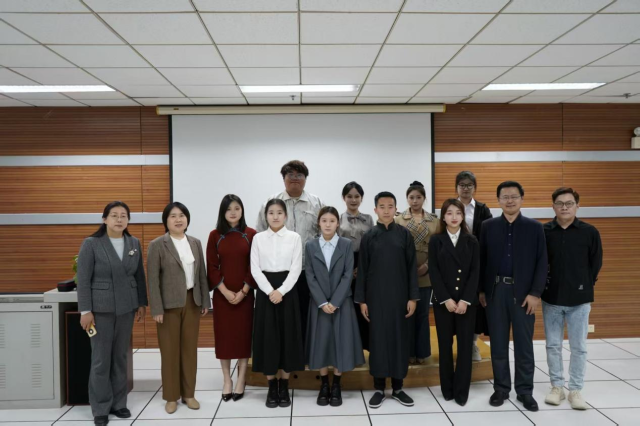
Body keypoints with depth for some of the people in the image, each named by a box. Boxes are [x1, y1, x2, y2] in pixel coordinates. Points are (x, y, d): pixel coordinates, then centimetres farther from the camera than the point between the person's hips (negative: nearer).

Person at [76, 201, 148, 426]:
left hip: (126, 308, 4)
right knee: (101, 359, 3)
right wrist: (85, 310, -12)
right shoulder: (91, 243, -7)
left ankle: (118, 403, 24)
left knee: (121, 357, 11)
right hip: (101, 308, -4)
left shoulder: (134, 243, 5)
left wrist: (142, 303, 9)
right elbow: (83, 279, -8)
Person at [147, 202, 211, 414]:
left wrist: (205, 300, 7)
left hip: (192, 301, 4)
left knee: (190, 348, 10)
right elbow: (153, 280, -9)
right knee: (170, 350, 5)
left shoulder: (196, 243, 7)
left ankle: (188, 393, 22)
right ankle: (171, 396, 18)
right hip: (169, 303, -4)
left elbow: (202, 274, 10)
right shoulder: (157, 245, -7)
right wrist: (156, 309, -13)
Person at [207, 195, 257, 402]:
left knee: (244, 334, 4)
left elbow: (254, 266, -3)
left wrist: (243, 291, -10)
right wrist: (225, 291, -10)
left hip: (245, 294, -1)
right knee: (223, 334, 6)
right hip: (222, 294, 1)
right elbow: (212, 267, -2)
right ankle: (227, 380, 18)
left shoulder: (251, 234, -1)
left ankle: (241, 381, 15)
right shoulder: (215, 235, 1)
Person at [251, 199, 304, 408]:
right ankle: (272, 386, 15)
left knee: (287, 335, 3)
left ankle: (284, 386, 15)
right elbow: (255, 268, -1)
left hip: (287, 290, 0)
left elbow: (296, 268, -4)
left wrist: (281, 291, -15)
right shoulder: (258, 238, 3)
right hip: (266, 290, 1)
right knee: (268, 336, 3)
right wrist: (270, 291, -13)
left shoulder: (294, 238, 1)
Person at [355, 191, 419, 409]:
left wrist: (413, 297, -3)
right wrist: (361, 300, -2)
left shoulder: (405, 234, 2)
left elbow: (412, 267, 2)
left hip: (399, 295, 1)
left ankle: (397, 388, 19)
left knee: (399, 338, 6)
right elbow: (362, 270, 2)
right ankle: (379, 388, 14)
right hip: (376, 296, 0)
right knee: (378, 339, 4)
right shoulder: (368, 237, 2)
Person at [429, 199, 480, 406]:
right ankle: (447, 389, 18)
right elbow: (434, 272, -3)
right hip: (442, 300, -1)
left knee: (465, 345, 3)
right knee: (445, 345, 6)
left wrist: (465, 300, -10)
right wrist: (446, 299, -11)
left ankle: (461, 391, 13)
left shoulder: (471, 241, 4)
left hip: (466, 300, 1)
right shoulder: (436, 241, 2)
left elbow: (475, 271, -1)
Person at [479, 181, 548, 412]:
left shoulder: (534, 227, 1)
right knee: (498, 343, 9)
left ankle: (525, 390, 21)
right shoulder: (488, 226, 4)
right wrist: (481, 290, 1)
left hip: (524, 292, -1)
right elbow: (482, 260, 4)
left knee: (524, 344, 7)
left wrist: (535, 293, -8)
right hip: (495, 291, 1)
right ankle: (501, 388, 22)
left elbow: (541, 263, -2)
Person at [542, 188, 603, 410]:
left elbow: (596, 264, 4)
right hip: (551, 298, 1)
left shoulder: (590, 232, -4)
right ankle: (557, 386, 23)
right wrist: (543, 287, 1)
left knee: (579, 347, 6)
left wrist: (584, 286, 4)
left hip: (579, 299, -1)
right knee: (553, 345, 9)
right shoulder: (543, 231, -3)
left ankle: (575, 390, 18)